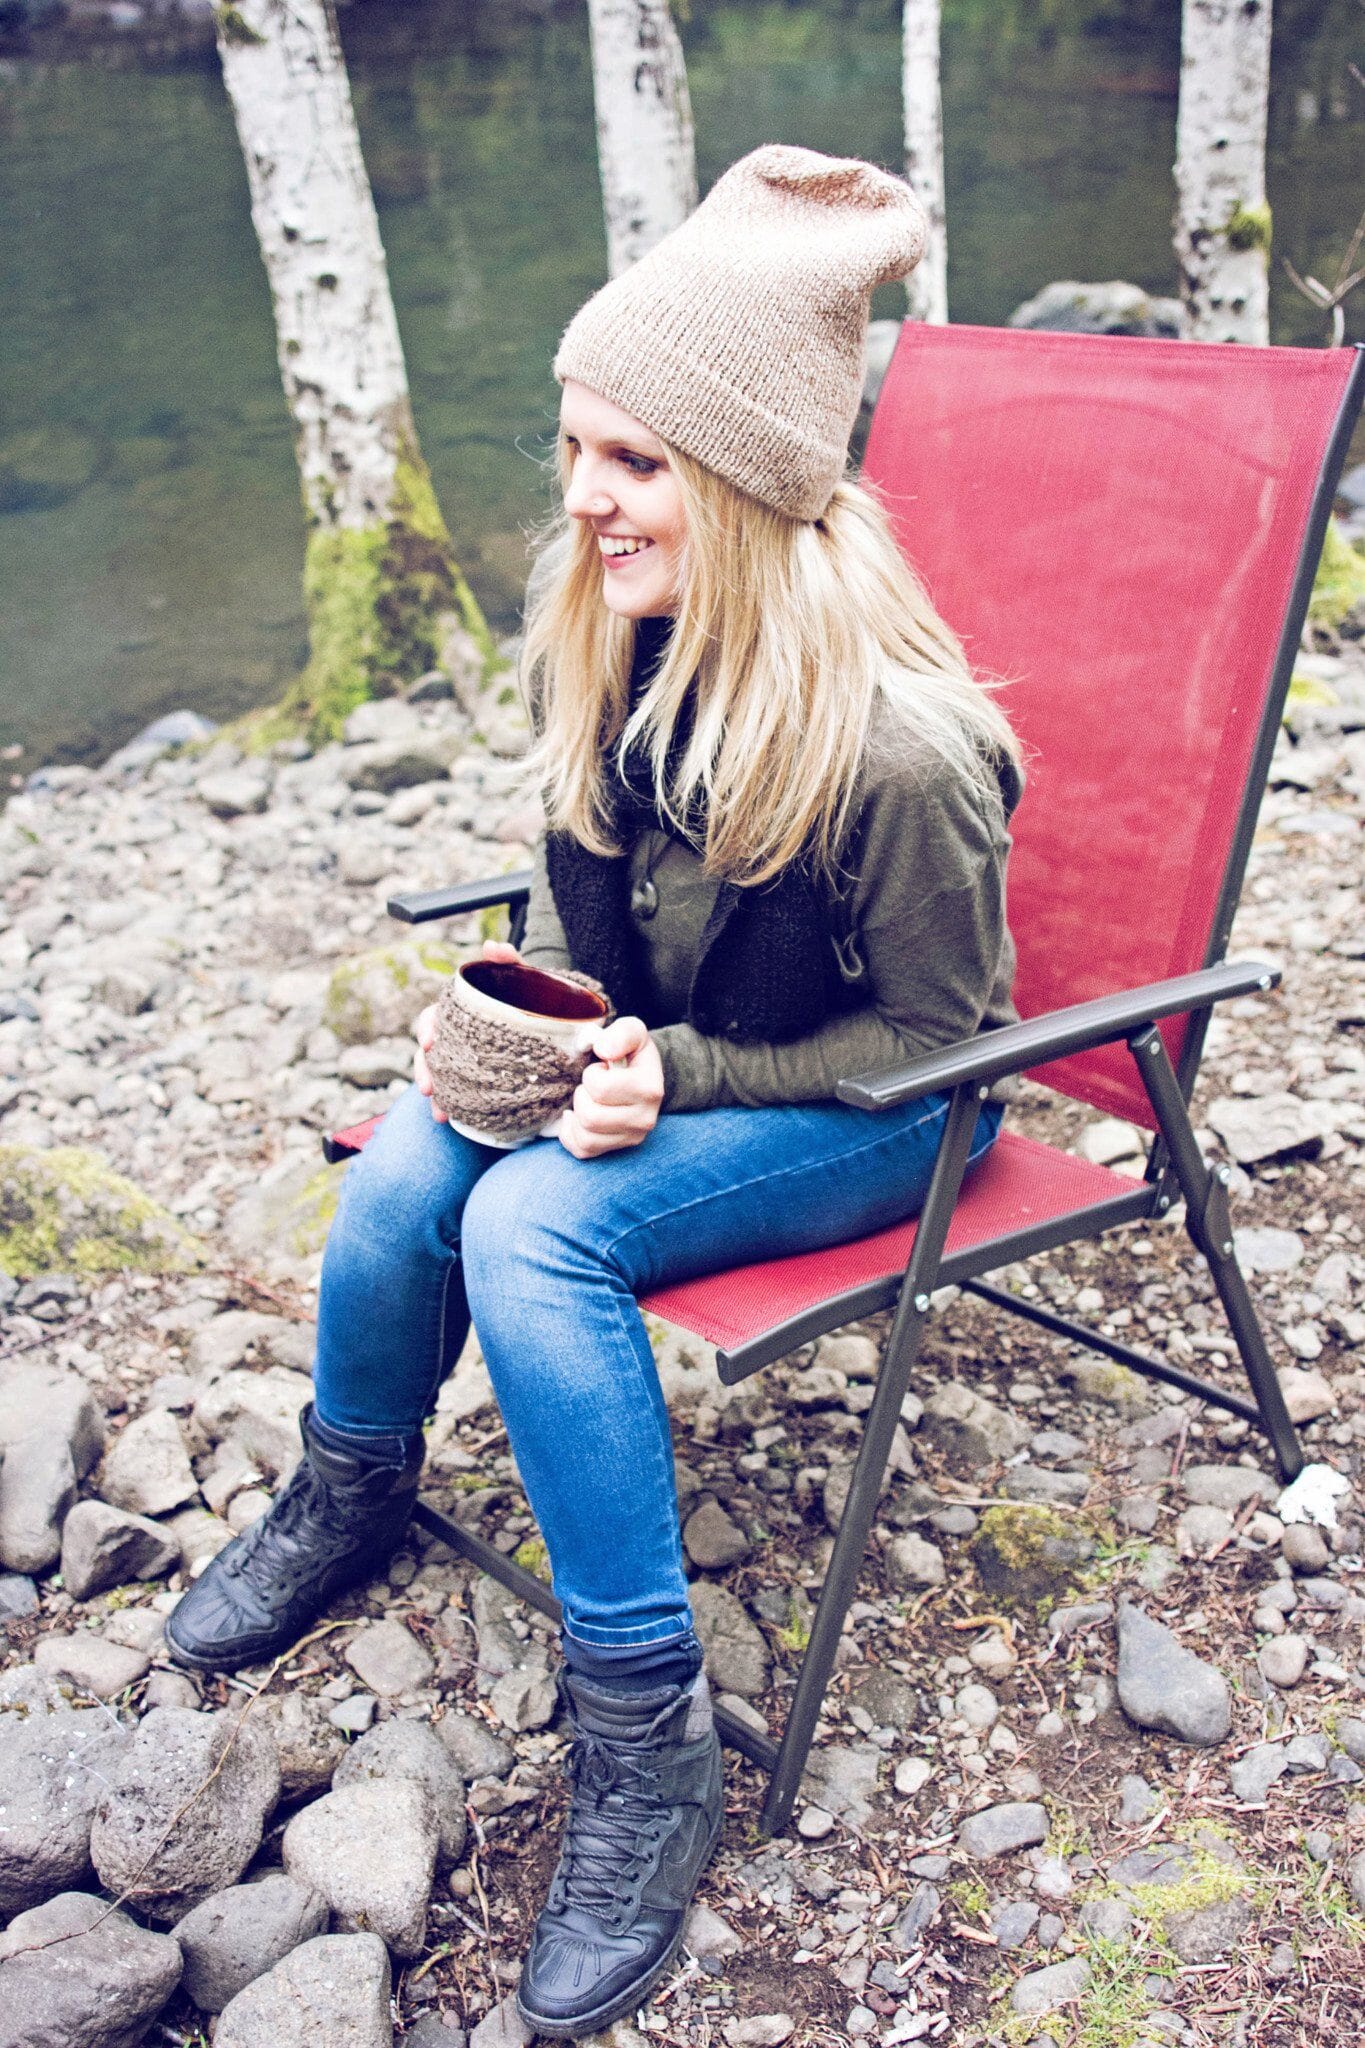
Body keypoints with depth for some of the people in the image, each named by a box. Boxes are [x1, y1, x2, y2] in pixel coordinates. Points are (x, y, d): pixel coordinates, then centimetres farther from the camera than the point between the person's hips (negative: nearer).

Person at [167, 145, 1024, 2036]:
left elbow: (932, 1030, -17)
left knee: (532, 1225, -30)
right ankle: (352, 1493, 16)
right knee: (403, 1175, -18)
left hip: (869, 1112, -6)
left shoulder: (897, 742, -30)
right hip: (645, 1056, 6)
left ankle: (644, 1739, -15)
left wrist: (679, 1077, -25)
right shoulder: (590, 629, -9)